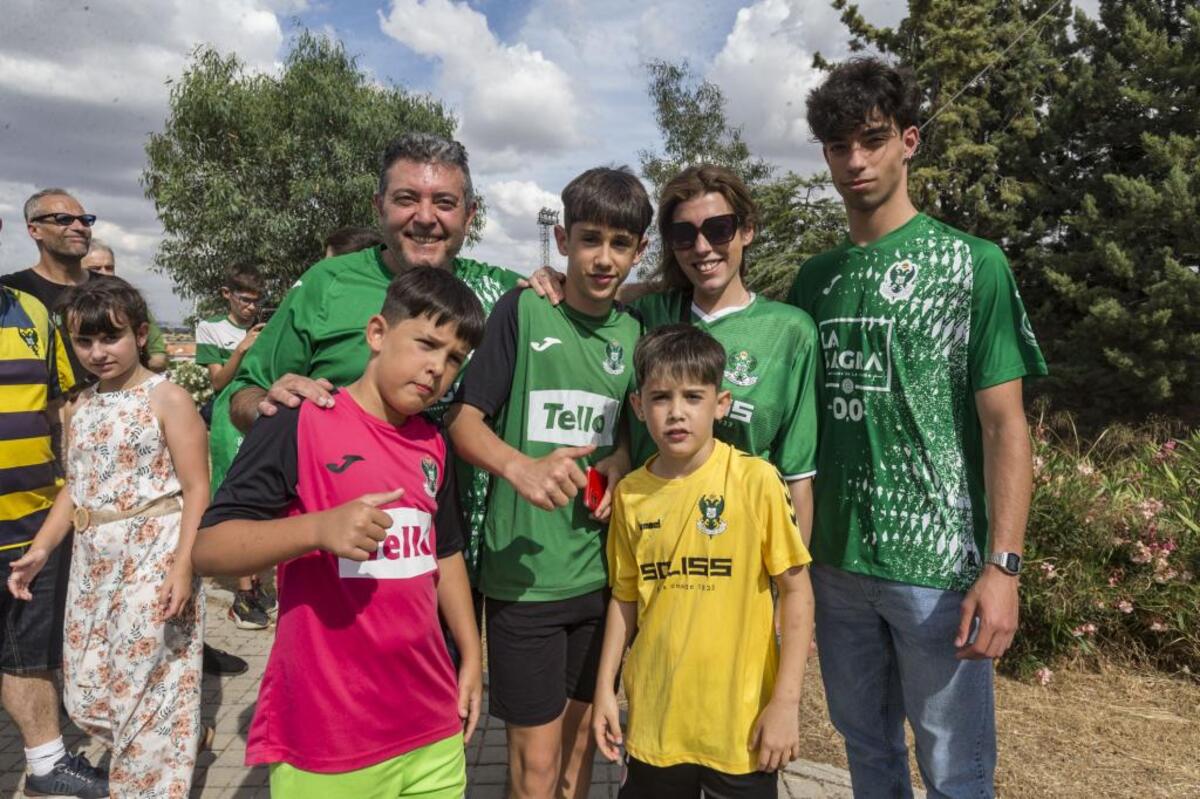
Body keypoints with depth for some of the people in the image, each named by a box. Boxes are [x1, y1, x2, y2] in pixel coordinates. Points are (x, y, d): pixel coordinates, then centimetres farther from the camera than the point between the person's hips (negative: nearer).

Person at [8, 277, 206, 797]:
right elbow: (75, 488, 17)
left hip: (154, 557, -7)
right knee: (86, 692, 14)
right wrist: (40, 549, 6)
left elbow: (196, 489, -13)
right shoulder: (79, 408, 11)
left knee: (147, 685, 0)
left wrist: (183, 564, -21)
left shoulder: (167, 398, -9)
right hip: (94, 563, 7)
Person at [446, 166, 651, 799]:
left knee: (581, 739, 19)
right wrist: (521, 467, -29)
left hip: (601, 572, 4)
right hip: (524, 572, -4)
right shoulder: (521, 311, -7)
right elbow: (463, 420, -10)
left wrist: (622, 461, -5)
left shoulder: (634, 332, 5)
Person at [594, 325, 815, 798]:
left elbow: (796, 590, -9)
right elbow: (625, 598, 8)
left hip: (739, 723, -3)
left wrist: (786, 703, -10)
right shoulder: (630, 494, -2)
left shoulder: (756, 480, -13)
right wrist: (604, 689, 7)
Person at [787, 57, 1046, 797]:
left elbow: (1004, 423, -7)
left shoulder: (971, 265, -4)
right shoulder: (816, 279, 8)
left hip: (939, 564, -4)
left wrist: (1003, 565, -14)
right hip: (836, 561, 4)